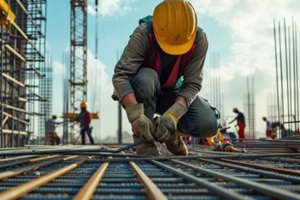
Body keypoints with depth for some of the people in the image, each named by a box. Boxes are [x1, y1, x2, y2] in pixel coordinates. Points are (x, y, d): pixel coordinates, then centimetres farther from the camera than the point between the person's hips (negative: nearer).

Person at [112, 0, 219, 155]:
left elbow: (192, 83, -24)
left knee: (208, 125, -22)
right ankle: (143, 140, -22)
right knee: (146, 77, -39)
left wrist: (172, 114, -41)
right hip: (141, 91, -2)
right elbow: (120, 76, -36)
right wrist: (136, 114, -50)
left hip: (170, 92, 2)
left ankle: (170, 131, 9)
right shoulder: (143, 34, -30)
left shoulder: (199, 39, -23)